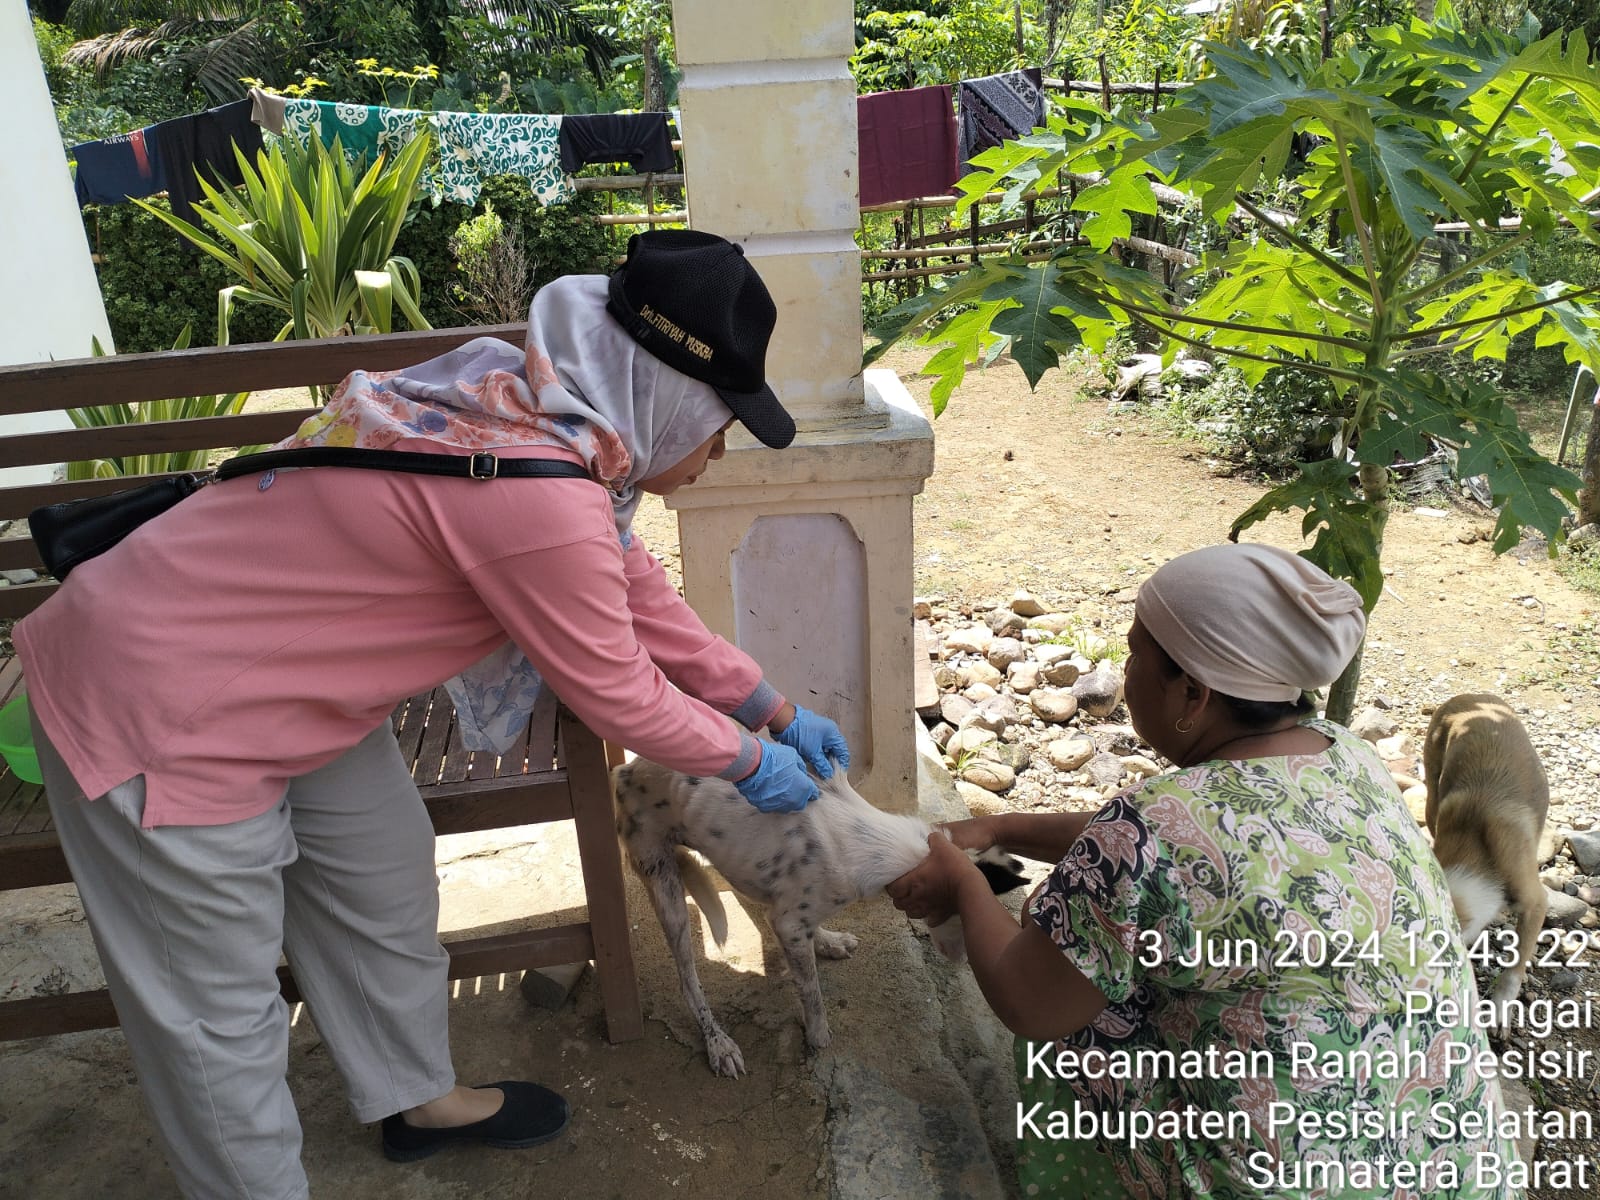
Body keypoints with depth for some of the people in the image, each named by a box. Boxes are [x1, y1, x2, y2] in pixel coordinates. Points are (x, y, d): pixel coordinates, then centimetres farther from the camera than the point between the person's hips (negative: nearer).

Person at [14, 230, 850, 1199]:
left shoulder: (538, 408, -4)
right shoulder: (541, 495, -33)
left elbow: (642, 596, 7)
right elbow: (616, 693, -19)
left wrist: (774, 708, 12)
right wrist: (750, 761, -1)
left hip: (285, 678, 10)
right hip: (162, 716, -10)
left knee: (389, 892, 22)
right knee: (220, 1015, 8)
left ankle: (421, 1099, 45)